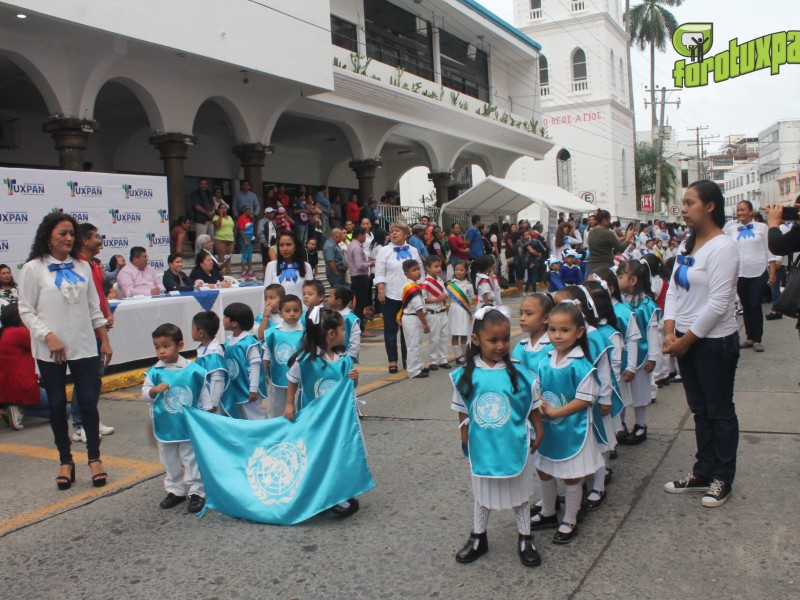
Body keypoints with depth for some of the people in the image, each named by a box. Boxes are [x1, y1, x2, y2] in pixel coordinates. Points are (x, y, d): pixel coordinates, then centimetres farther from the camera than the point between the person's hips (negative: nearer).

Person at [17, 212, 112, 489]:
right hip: (50, 350, -2)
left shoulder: (82, 267, 7)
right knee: (57, 405, 7)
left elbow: (94, 307, 11)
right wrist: (49, 337, -16)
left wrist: (105, 340, 8)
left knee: (88, 401, 2)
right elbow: (26, 311, -5)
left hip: (84, 346, 2)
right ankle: (65, 461, 20)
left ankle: (94, 458, 15)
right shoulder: (33, 269, -4)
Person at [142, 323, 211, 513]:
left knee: (192, 460, 6)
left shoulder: (194, 370, -10)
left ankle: (197, 492, 16)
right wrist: (155, 390, -23)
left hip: (189, 427, -3)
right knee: (170, 462, 17)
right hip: (165, 427, 3)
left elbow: (203, 394, -1)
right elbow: (145, 394, -3)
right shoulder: (155, 371, -5)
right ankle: (175, 491, 31)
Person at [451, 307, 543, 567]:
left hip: (515, 447, -1)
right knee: (482, 494, 20)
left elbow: (532, 407, -1)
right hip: (482, 448, 1)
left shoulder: (518, 372, -12)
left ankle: (525, 540, 35)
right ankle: (478, 538, 39)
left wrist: (539, 434, 2)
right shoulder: (466, 375, -11)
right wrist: (466, 441, 3)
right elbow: (463, 412, 0)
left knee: (520, 495, 17)